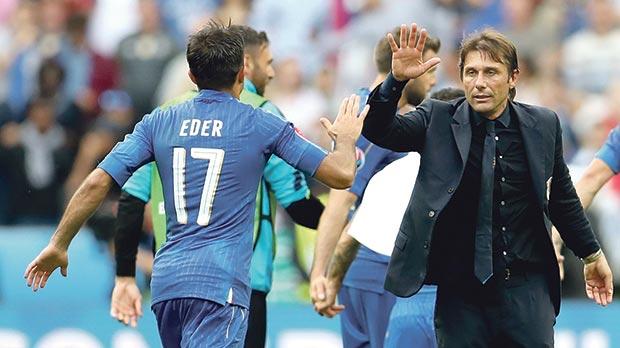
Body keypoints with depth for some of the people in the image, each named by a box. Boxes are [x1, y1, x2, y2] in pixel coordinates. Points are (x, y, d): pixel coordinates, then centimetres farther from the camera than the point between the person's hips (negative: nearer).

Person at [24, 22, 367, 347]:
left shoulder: (159, 122, 10)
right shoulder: (262, 125, 1)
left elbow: (96, 183, 4)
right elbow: (341, 174, 4)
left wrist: (58, 245, 14)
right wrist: (346, 139, 26)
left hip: (166, 279, 5)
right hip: (220, 283, -5)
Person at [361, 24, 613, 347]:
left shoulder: (543, 125, 4)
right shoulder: (438, 119, 0)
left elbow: (562, 197, 16)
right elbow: (378, 131, -10)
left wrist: (591, 254, 23)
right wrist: (397, 79, -26)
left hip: (527, 285, 1)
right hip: (459, 290, -1)